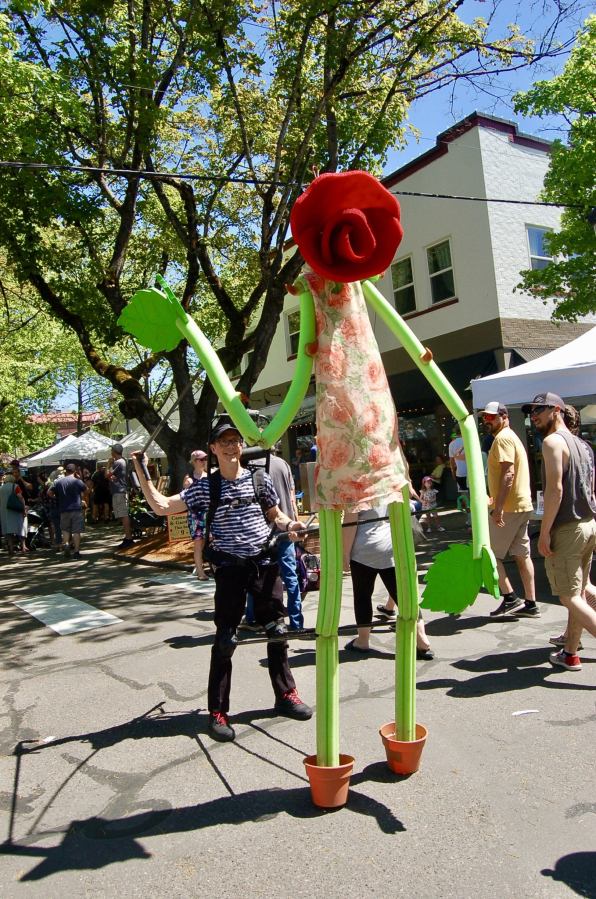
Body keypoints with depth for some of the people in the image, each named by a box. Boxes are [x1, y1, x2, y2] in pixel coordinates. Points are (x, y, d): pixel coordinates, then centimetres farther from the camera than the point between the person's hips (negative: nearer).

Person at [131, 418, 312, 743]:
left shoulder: (260, 479, 2)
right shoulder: (205, 487, -3)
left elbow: (274, 513, 16)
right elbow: (162, 506, -5)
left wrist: (288, 525, -4)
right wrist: (142, 475, -13)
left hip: (265, 563, 2)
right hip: (230, 567, -2)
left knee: (277, 631, 13)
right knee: (225, 639, 2)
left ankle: (285, 694, 32)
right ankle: (218, 711, 17)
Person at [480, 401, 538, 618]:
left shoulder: (503, 438, -12)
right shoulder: (512, 437, 19)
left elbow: (508, 473, -22)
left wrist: (498, 507, -25)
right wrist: (496, 498, 26)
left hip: (508, 508, -10)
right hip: (522, 505, 10)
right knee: (521, 553, 11)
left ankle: (510, 598, 0)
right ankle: (530, 604, 15)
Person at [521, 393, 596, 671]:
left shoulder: (553, 441, -12)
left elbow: (555, 488, -20)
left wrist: (545, 532, -19)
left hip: (566, 530, -9)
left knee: (569, 598, -3)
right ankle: (570, 654, 24)